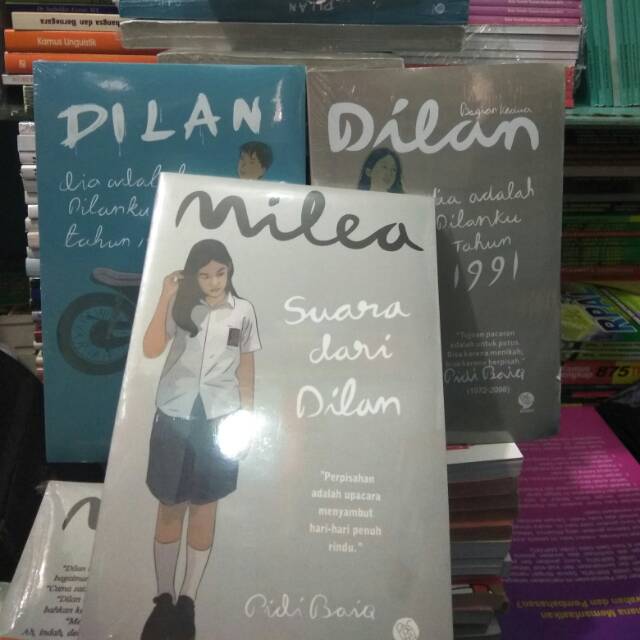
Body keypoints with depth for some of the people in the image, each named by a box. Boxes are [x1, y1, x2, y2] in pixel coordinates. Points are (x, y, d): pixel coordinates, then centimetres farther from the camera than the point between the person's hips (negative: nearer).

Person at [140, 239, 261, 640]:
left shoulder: (243, 311, 2)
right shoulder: (180, 305, -1)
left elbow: (246, 367, 8)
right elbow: (151, 350, -14)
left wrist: (248, 416, 5)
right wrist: (165, 296, -16)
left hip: (219, 419, 0)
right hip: (174, 416, 0)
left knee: (204, 508, 8)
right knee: (169, 507, 8)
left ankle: (187, 601, 21)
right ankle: (163, 598, 21)